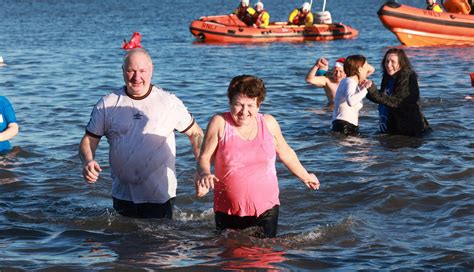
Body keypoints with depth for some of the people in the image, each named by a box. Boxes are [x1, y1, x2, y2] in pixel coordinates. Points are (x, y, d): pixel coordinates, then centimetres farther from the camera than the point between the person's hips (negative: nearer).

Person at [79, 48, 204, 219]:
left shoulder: (170, 103, -1)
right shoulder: (107, 105, 1)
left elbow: (195, 134, 7)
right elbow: (89, 139, 5)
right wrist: (87, 161, -17)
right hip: (123, 196, 2)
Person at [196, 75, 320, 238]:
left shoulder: (268, 123, 3)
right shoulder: (219, 123, -6)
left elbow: (285, 153, 19)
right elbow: (204, 158, -5)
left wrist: (305, 177, 29)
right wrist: (205, 175, -27)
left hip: (266, 208, 2)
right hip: (228, 211, -1)